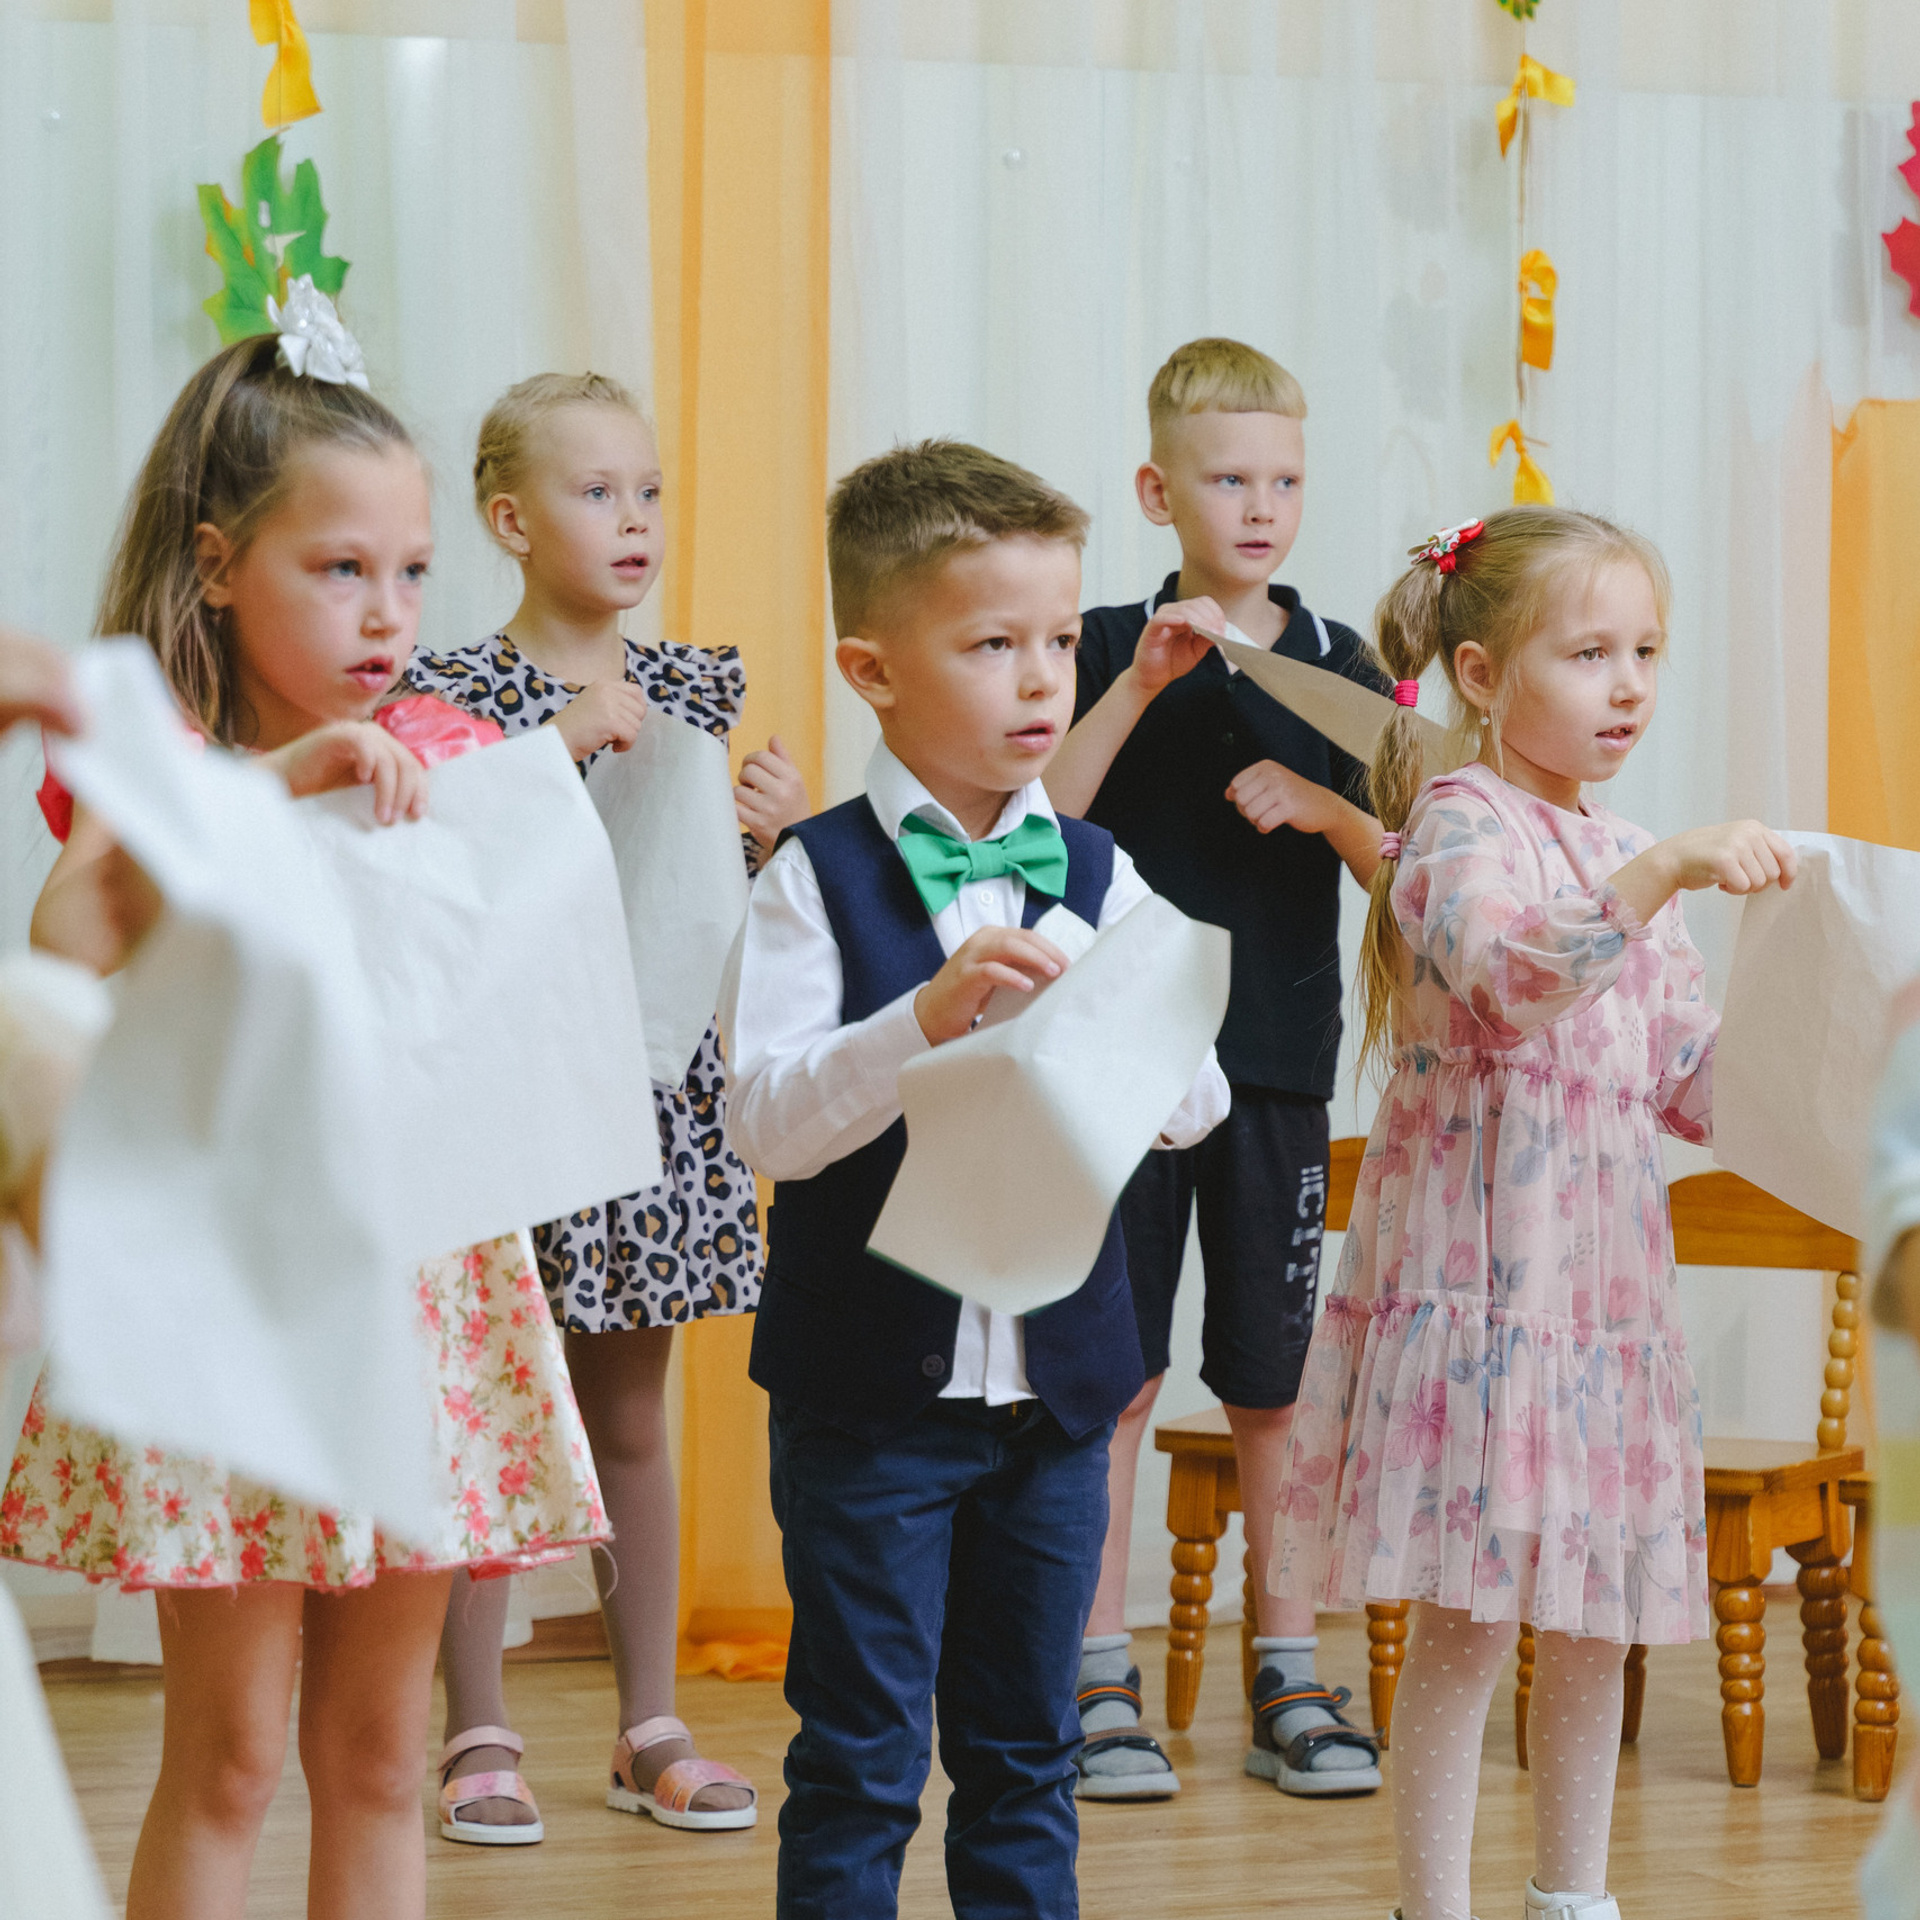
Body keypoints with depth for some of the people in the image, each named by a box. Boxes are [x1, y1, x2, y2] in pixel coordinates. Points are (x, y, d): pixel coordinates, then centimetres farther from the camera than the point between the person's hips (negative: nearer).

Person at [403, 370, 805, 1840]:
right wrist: (563, 743, -22)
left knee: (631, 1414, 12)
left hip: (656, 1083, 4)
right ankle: (478, 1735, 10)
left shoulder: (692, 691, 8)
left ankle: (652, 1728, 19)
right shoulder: (457, 694, -6)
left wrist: (784, 831, -6)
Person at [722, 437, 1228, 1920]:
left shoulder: (1098, 876, 4)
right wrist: (925, 1018, -28)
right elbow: (768, 1122, -16)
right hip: (870, 1389, -4)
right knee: (862, 1756, 3)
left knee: (1026, 1752, 13)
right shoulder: (818, 880, -8)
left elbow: (1196, 1107, 2)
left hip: (1057, 1378, 4)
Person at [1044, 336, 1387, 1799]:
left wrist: (1321, 805, -14)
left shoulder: (1337, 664, 6)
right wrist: (1140, 685, -19)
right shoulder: (1111, 649, 0)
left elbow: (1401, 863, 4)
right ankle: (1103, 1679, 9)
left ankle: (1291, 1678, 15)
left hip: (1279, 1064, 2)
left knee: (1274, 1382, 6)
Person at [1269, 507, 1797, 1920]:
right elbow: (1507, 969, -30)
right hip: (1479, 1278, -8)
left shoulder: (1628, 861, 16)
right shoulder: (1461, 827, -9)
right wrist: (1665, 876, -41)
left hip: (1606, 1285, 8)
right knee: (1471, 1616, -7)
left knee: (1595, 1617, 12)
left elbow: (1687, 1085, 18)